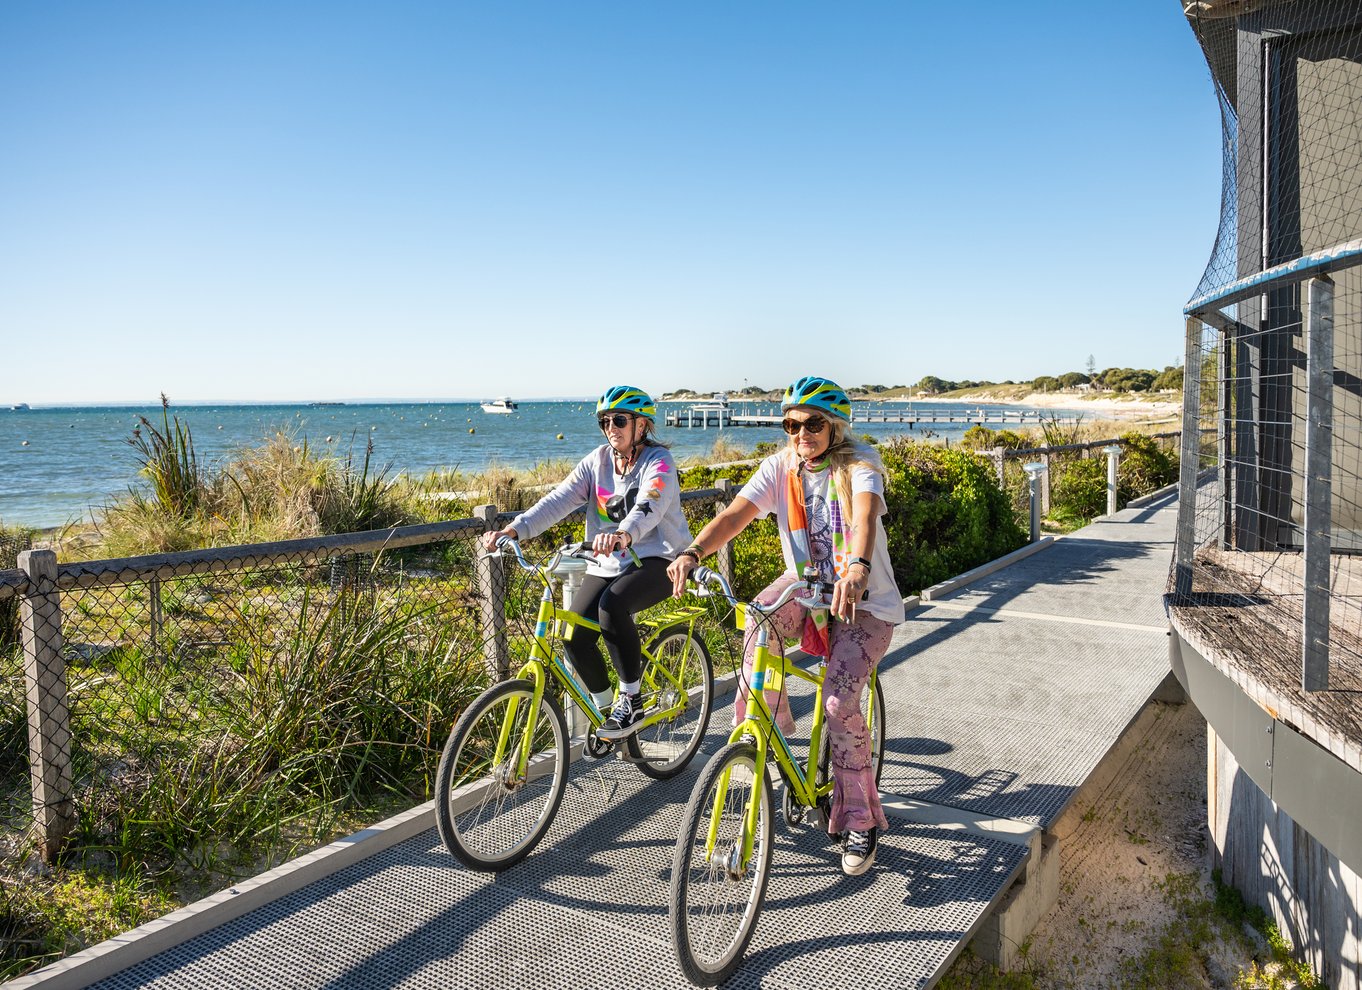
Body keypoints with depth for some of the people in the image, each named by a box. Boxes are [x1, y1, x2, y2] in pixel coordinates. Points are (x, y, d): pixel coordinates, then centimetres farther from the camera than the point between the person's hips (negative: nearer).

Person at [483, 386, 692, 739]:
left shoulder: (659, 461, -9)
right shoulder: (597, 461, 5)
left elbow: (649, 506, -31)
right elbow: (558, 500, -7)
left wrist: (623, 534, -53)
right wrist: (515, 529, -23)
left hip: (656, 560, -5)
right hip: (607, 564, 5)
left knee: (612, 604, -34)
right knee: (575, 636, -14)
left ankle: (631, 700, -16)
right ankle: (604, 707, 13)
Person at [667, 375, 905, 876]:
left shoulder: (859, 463, -15)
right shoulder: (780, 466, -5)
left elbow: (865, 516, -37)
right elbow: (735, 514, -20)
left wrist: (857, 570, -58)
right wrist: (691, 553, -38)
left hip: (866, 600, -3)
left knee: (839, 703, -17)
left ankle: (860, 822, 3)